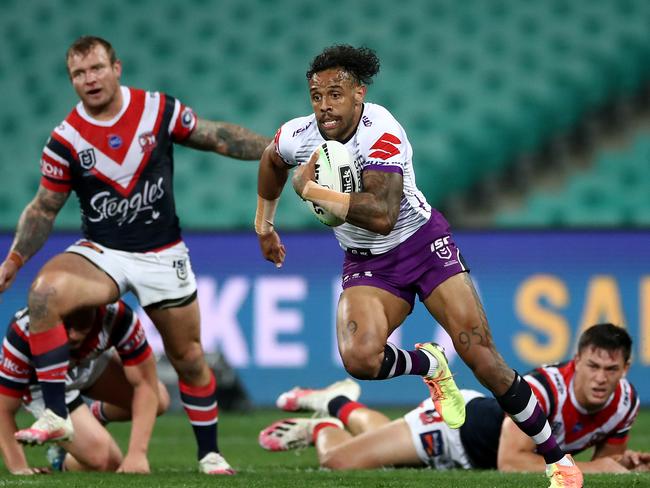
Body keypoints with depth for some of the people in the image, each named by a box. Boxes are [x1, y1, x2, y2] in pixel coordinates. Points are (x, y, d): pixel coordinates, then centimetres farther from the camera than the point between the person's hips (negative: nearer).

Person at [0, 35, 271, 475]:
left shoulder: (159, 109, -7)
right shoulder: (66, 140, -8)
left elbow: (216, 137, 5)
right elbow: (44, 209, 3)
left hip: (163, 256, 1)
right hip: (101, 253, -1)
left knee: (188, 357, 5)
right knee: (45, 293, -30)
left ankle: (209, 452, 26)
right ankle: (56, 415, -28)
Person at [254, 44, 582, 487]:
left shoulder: (380, 132, -27)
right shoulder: (297, 138, -9)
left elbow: (382, 214, -40)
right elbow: (271, 160, 18)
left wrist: (310, 190, -32)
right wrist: (265, 222, 21)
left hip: (424, 245, -4)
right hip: (367, 264, 4)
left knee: (482, 358, -12)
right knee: (359, 359, -26)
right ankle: (431, 366, 9)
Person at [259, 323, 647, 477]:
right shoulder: (545, 387, -42)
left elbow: (605, 461, -4)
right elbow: (510, 461, -45)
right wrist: (583, 469, -47)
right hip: (458, 424, -6)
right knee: (339, 460, -10)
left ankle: (339, 404, 59)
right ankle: (321, 427, 25)